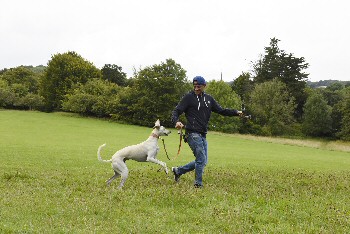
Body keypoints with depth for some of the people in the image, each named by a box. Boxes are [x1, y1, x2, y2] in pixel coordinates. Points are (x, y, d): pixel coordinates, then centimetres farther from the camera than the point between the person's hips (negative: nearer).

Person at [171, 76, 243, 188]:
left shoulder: (208, 99, 15)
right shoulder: (188, 97, -2)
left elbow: (221, 110, 17)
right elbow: (176, 111, -5)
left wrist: (236, 112, 4)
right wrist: (176, 121, -27)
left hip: (203, 135, 7)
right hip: (193, 133, -7)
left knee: (203, 161, 11)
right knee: (201, 159, -11)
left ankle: (178, 170, 22)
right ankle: (198, 184, 1)